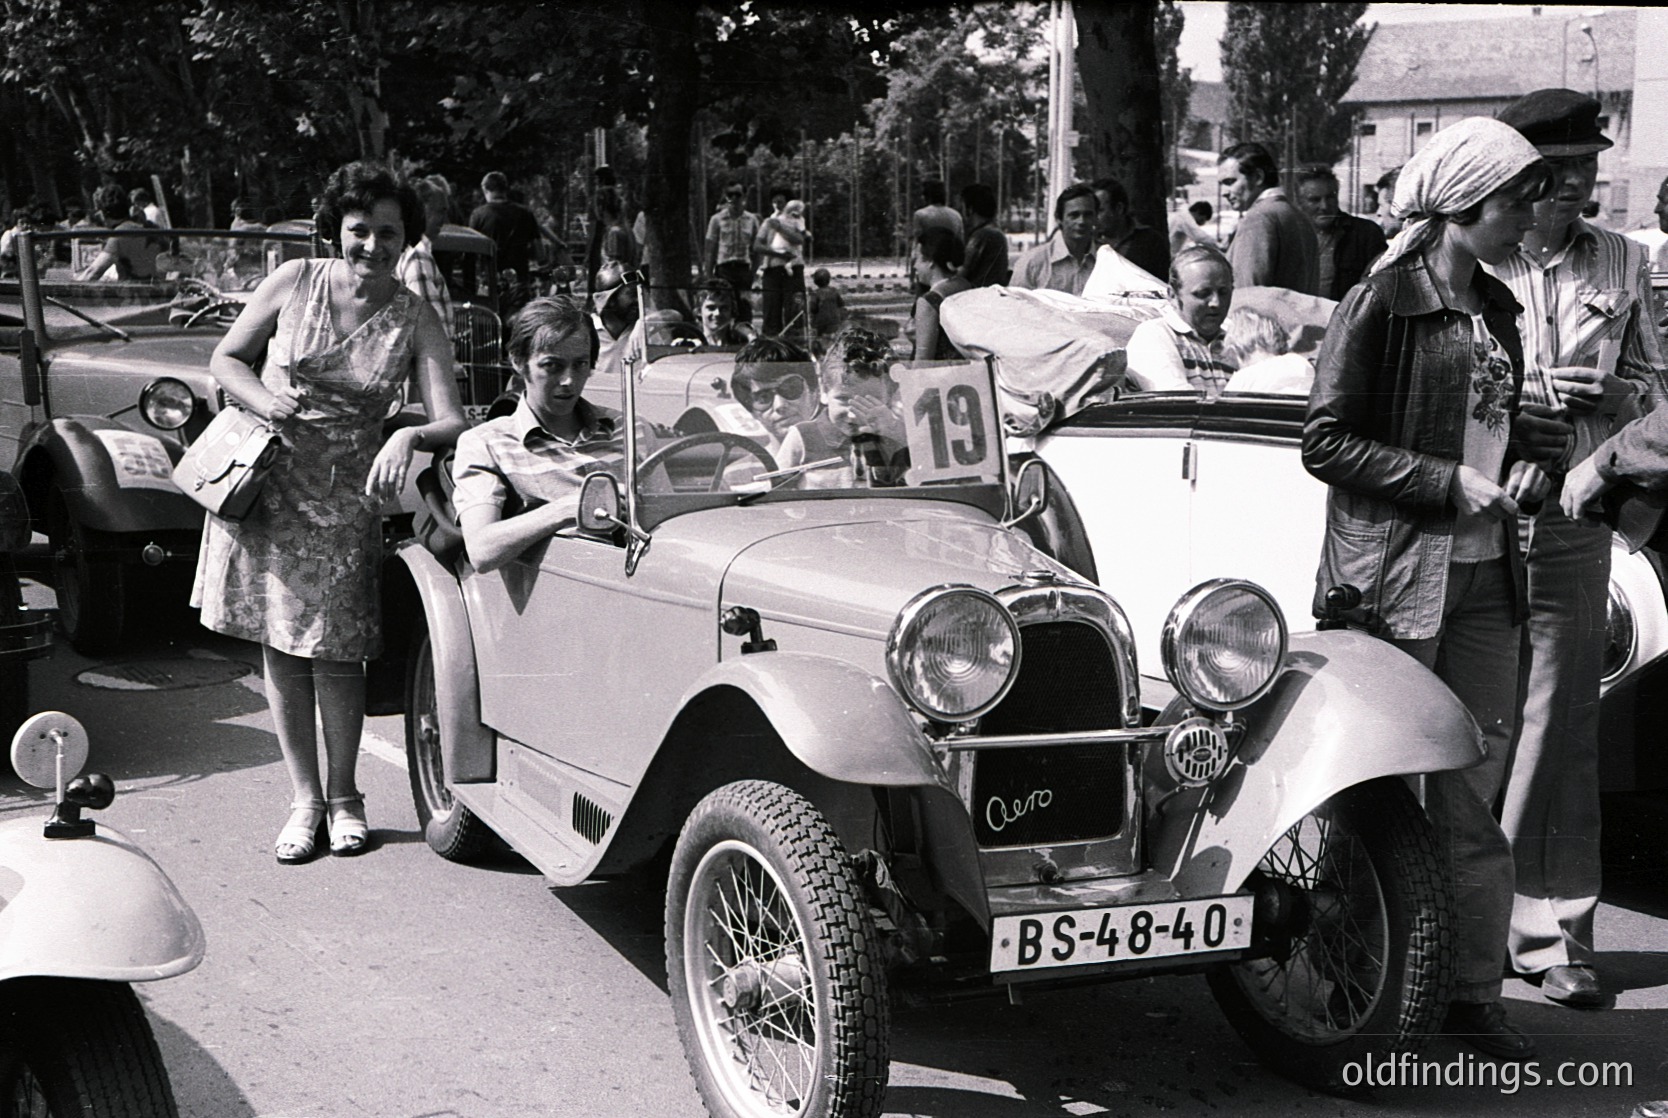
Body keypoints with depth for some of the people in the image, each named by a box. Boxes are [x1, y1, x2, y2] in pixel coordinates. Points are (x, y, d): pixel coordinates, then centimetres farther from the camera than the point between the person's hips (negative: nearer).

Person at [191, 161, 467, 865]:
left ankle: (343, 797, 19)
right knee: (280, 648, 6)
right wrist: (267, 400, -14)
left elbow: (451, 421, -12)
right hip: (266, 486, 1)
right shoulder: (295, 282, -3)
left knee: (337, 652, 1)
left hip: (346, 498, -1)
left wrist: (408, 437, -34)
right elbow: (225, 358, 5)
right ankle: (305, 799, 18)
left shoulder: (414, 322, -6)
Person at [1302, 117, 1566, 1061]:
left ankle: (1473, 992, 19)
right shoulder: (1383, 303, -8)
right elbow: (1327, 443, -12)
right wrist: (1448, 484, -17)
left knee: (1476, 786, 9)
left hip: (1484, 572, 7)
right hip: (1395, 573, -7)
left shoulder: (1495, 307, 14)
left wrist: (1524, 464, 5)